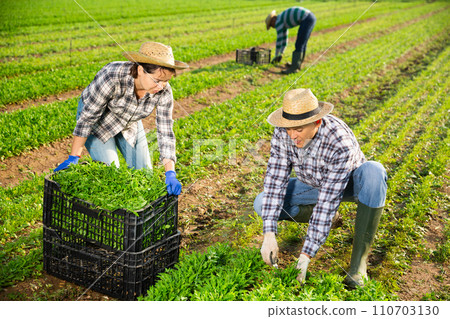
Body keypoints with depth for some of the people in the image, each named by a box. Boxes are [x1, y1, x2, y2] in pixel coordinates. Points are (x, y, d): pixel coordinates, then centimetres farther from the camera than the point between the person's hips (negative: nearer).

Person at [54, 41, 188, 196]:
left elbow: (165, 132, -21)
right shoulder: (112, 76, -39)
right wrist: (73, 158, -25)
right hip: (98, 120, -4)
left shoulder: (164, 92, -26)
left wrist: (170, 173, -32)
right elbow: (88, 117, -30)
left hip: (129, 122, 4)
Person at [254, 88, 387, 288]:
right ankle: (316, 216, 8)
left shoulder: (341, 143, -39)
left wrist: (306, 254, -39)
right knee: (262, 204, -17)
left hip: (350, 184, -4)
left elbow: (328, 200, -38)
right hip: (314, 185, 4)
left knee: (373, 171, -39)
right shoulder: (283, 132, -25)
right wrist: (269, 234, -33)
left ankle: (359, 260, -29)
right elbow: (275, 180, -24)